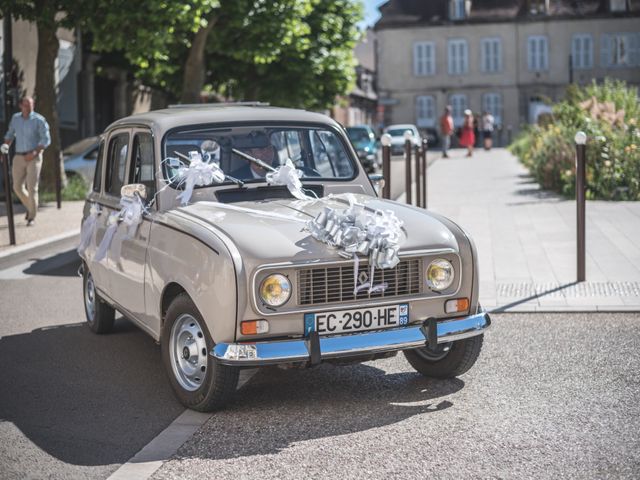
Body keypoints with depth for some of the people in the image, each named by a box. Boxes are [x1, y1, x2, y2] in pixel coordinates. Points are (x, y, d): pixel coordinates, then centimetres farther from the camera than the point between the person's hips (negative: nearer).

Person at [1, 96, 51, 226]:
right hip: (19, 157, 5)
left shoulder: (39, 120, -8)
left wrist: (34, 153, -20)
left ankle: (31, 217, 1)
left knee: (32, 187, -9)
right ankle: (30, 206, 31)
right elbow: (10, 134, 18)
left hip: (34, 157, -5)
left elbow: (46, 139, -11)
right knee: (17, 187, 5)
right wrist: (5, 147, 0)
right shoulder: (15, 118, 6)